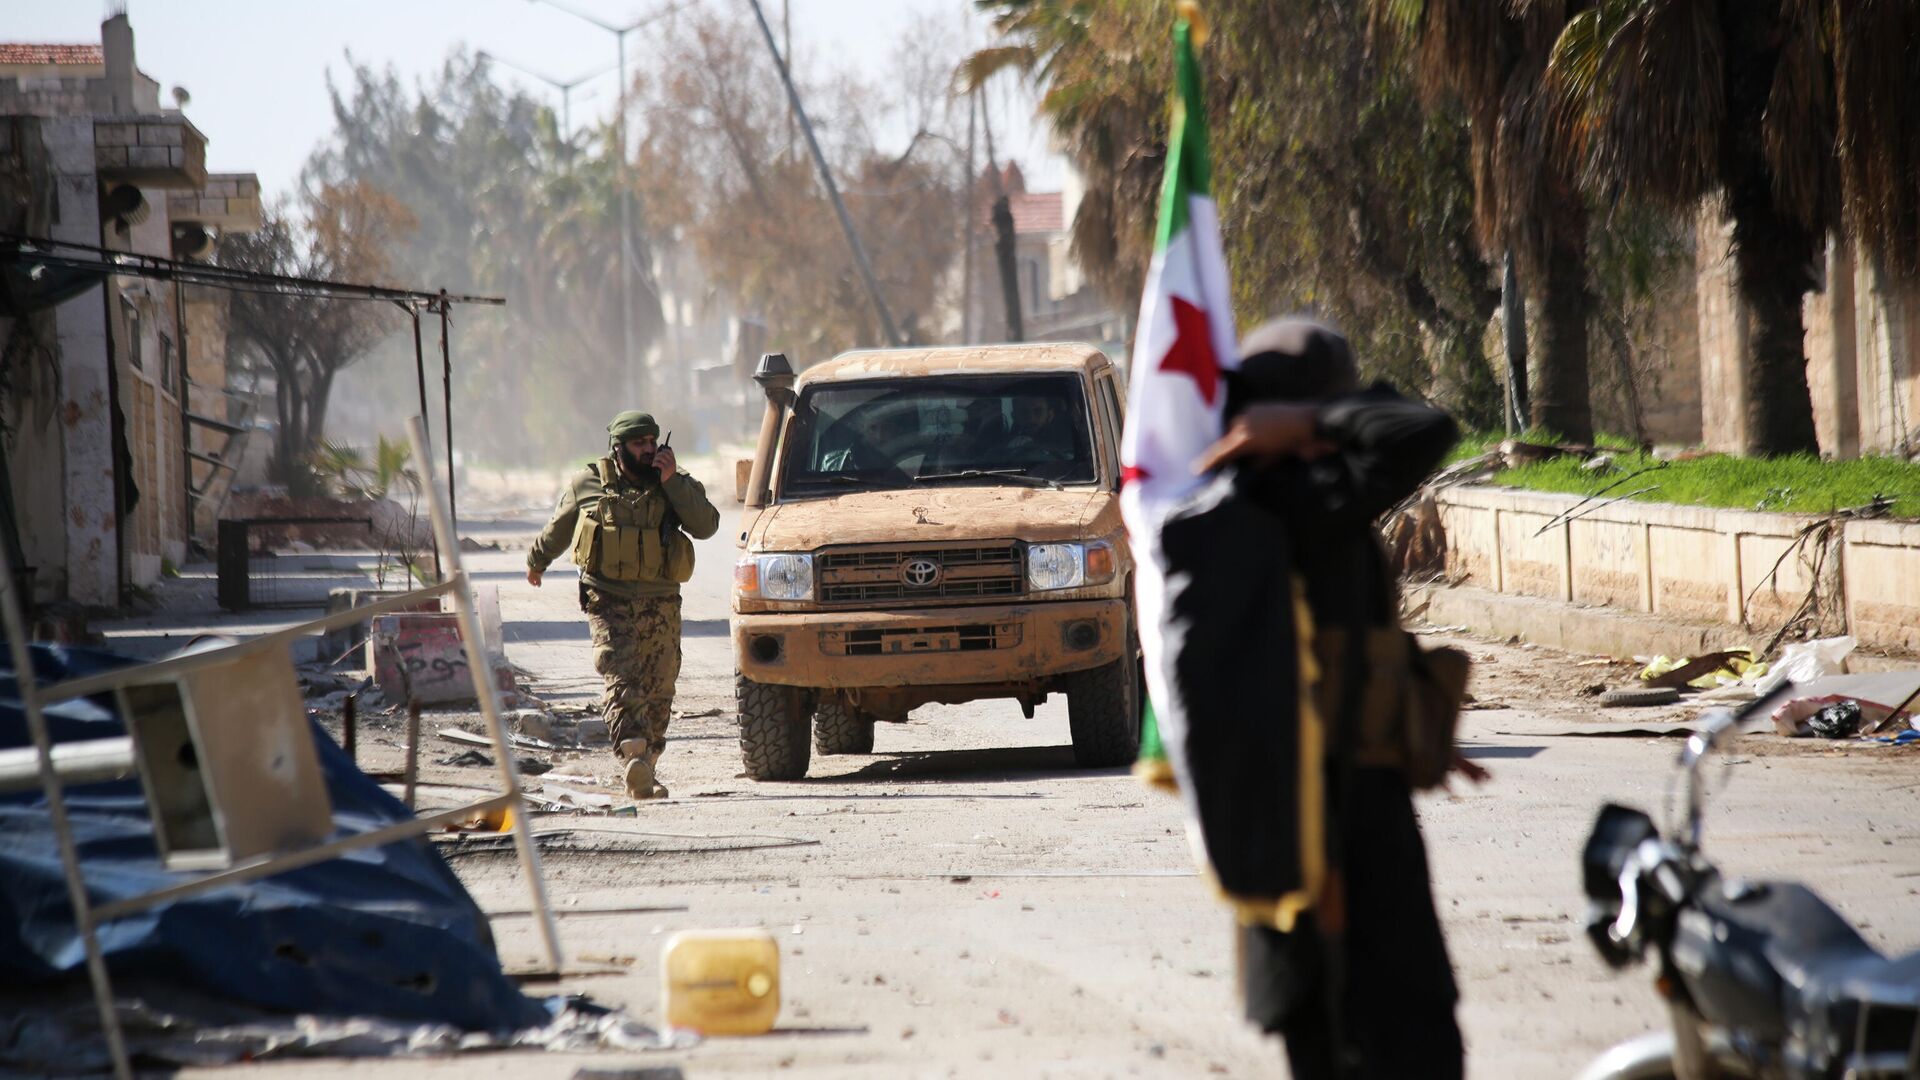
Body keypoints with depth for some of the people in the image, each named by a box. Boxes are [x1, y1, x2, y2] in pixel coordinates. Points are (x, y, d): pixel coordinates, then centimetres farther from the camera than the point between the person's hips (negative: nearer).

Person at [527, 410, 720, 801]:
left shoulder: (678, 485, 7)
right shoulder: (587, 485, 6)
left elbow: (706, 526, -9)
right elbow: (558, 529, 23)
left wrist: (671, 481, -13)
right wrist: (537, 561, 35)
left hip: (660, 606, 2)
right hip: (608, 601, -2)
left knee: (658, 690, 1)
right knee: (620, 679, -19)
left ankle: (644, 774, 11)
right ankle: (633, 756, -34)